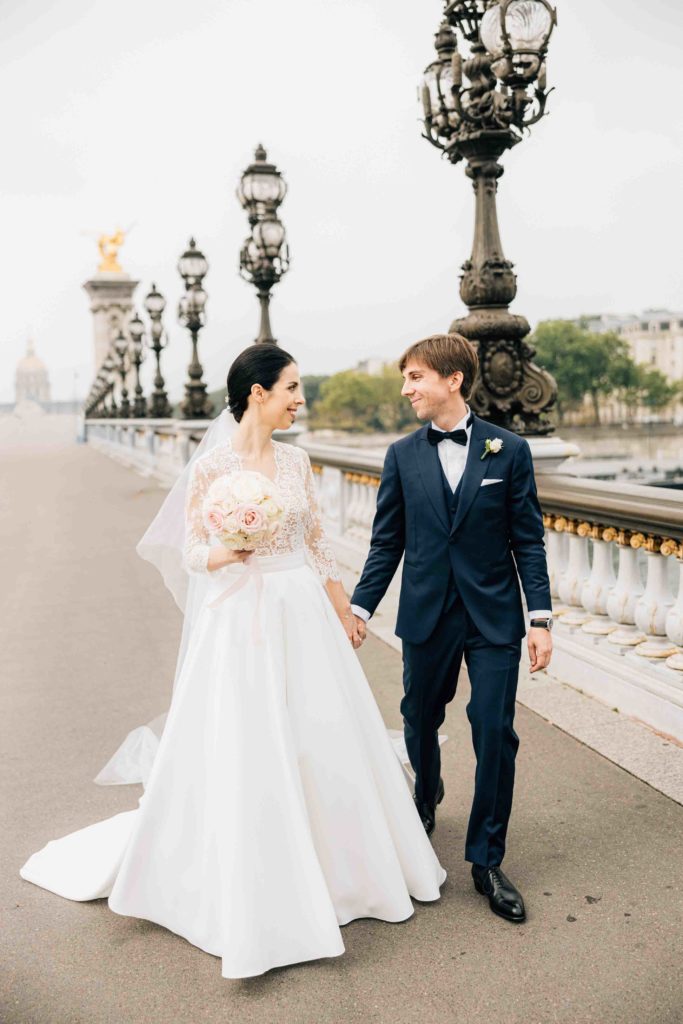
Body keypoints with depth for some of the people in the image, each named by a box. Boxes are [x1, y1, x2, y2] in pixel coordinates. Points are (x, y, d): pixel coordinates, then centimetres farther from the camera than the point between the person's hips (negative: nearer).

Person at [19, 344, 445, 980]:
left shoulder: (295, 460, 6)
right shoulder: (211, 466, -9)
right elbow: (193, 553, -3)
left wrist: (344, 611, 15)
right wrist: (227, 552, -25)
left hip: (305, 615, 5)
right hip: (241, 619, -5)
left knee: (325, 742, 12)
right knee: (245, 757, 2)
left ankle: (333, 867, 36)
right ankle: (252, 897, 23)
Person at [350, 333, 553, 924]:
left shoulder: (509, 451, -2)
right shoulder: (403, 456, 2)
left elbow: (528, 540, -1)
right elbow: (387, 542, 5)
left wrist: (540, 618, -6)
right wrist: (361, 607, 0)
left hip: (494, 616, -2)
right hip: (426, 615, 2)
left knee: (495, 733, -1)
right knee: (420, 721, 14)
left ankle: (487, 859, 16)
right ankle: (426, 799, 46)